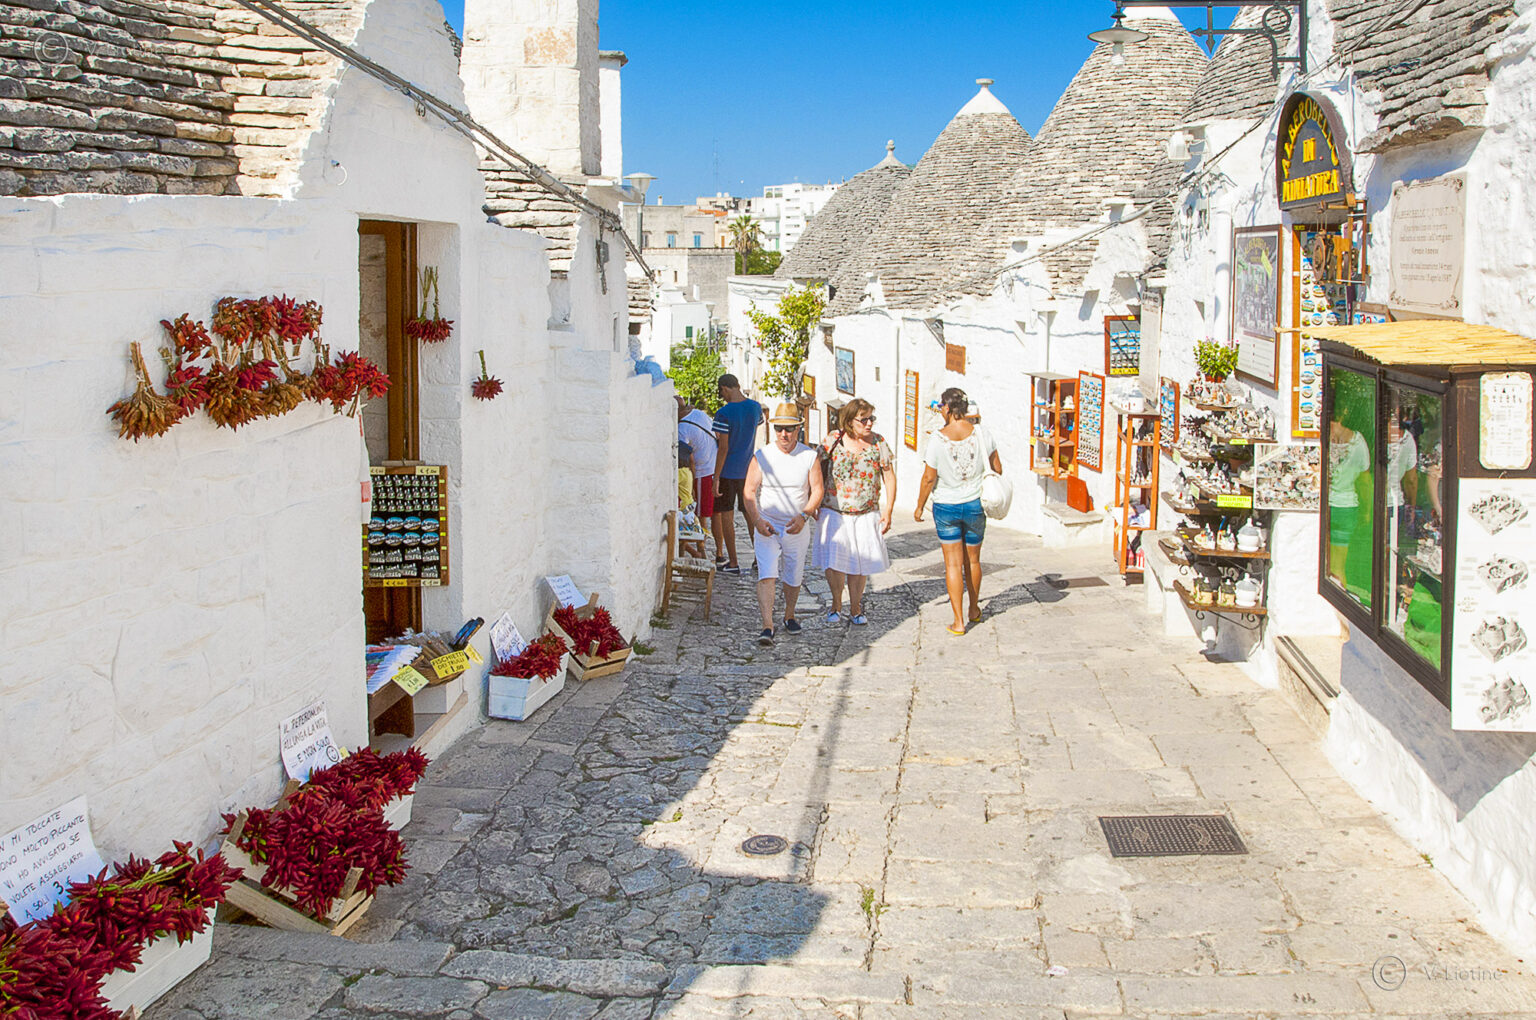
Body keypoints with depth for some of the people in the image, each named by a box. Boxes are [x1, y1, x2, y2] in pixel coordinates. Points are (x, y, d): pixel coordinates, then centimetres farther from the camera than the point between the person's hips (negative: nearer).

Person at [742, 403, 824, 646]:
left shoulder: (810, 457, -2)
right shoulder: (761, 457, -3)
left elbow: (817, 491, -3)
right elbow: (748, 492, -3)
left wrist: (804, 516, -19)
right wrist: (757, 520, -18)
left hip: (797, 528, 1)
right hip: (766, 526, -1)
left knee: (793, 578, 14)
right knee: (766, 575, -14)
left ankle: (789, 616, 38)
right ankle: (767, 627, -19)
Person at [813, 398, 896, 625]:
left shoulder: (878, 443, 0)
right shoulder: (833, 440, -3)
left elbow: (889, 476, 4)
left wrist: (888, 509, -2)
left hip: (865, 514, 1)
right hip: (833, 512, -1)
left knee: (860, 563, 4)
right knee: (834, 561, -5)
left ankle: (855, 607, 21)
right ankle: (836, 604, 16)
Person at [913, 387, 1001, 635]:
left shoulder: (937, 439, -15)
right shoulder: (981, 433, -7)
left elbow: (929, 478, -11)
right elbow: (997, 468, 2)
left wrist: (919, 506, 3)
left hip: (946, 506, -2)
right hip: (975, 505, 3)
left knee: (953, 564, 3)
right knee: (973, 560, 19)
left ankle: (958, 622, 2)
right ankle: (975, 609, 37)